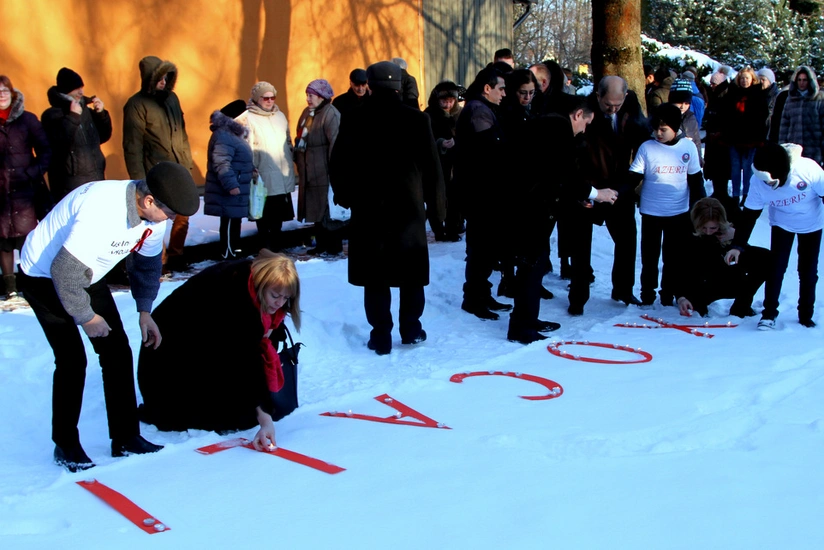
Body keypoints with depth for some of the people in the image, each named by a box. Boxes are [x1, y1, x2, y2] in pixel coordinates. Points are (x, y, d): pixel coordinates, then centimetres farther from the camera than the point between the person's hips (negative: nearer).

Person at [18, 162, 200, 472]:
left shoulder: (154, 216, -13)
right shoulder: (101, 210, -38)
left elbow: (147, 263, 5)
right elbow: (64, 271, -33)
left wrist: (145, 312, -3)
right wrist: (86, 317, -20)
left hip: (87, 276, 7)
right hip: (44, 275, -7)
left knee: (117, 351, 1)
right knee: (72, 360, -12)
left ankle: (126, 438, 11)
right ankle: (65, 446, 6)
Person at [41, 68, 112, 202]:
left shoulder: (85, 110, 14)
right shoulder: (52, 115, -5)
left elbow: (103, 137, 19)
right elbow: (60, 142, -21)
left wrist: (101, 114, 6)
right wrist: (73, 117, -17)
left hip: (96, 180, 6)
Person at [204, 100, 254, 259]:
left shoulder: (232, 134, 17)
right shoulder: (224, 136, -19)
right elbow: (222, 164, -28)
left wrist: (251, 170, 29)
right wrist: (230, 185, -32)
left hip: (236, 191, 11)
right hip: (229, 193, -11)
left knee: (234, 222, 18)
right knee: (229, 223, -5)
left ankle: (235, 252, 28)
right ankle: (228, 256, 0)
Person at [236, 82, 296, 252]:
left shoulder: (280, 115, 15)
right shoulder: (248, 118, -7)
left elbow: (288, 141, 23)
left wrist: (292, 158, 18)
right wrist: (251, 169, -18)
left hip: (283, 174, 6)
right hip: (263, 176, -6)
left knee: (279, 212, 12)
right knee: (264, 212, 1)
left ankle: (276, 241, 24)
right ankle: (265, 243, 12)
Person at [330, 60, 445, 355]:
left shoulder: (354, 121, -2)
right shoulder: (417, 119, -4)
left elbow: (339, 164, 3)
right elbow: (432, 167, -2)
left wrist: (344, 195, 19)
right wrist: (436, 206, 6)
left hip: (368, 208, 0)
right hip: (408, 206, 0)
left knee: (375, 274, 6)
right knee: (411, 271, 15)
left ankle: (381, 336, 7)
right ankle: (411, 329, 21)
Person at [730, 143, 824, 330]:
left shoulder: (809, 169, -36)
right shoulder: (759, 181, -28)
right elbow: (749, 215, -17)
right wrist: (737, 246, -20)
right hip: (781, 225, 1)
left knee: (808, 272, 6)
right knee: (776, 267, -10)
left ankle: (806, 316, 22)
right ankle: (769, 314, 2)